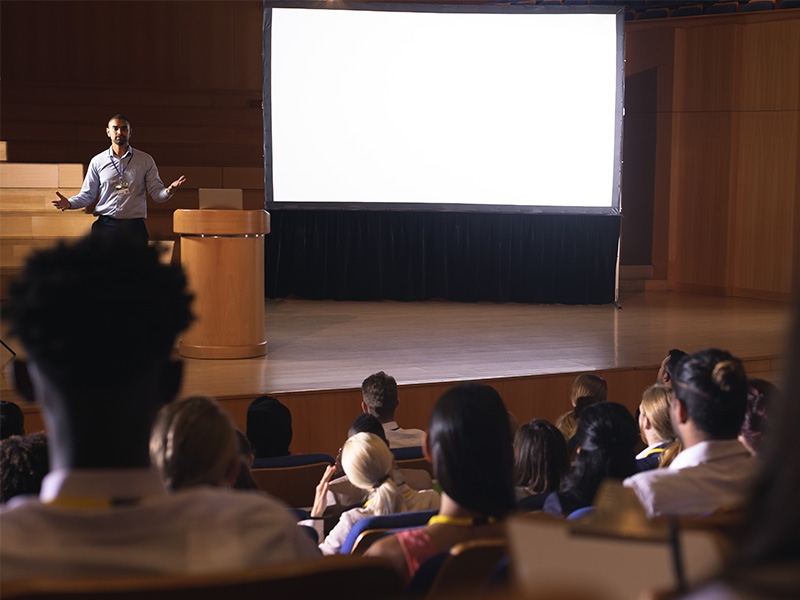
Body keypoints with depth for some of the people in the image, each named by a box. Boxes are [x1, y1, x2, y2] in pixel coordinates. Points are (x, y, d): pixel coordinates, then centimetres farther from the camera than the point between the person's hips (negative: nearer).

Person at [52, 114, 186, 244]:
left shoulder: (145, 160, 8)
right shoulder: (98, 161, 8)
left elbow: (156, 193, 5)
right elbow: (87, 194, 10)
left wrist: (168, 191, -17)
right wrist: (69, 203, -9)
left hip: (134, 226, 0)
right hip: (105, 226, 0)